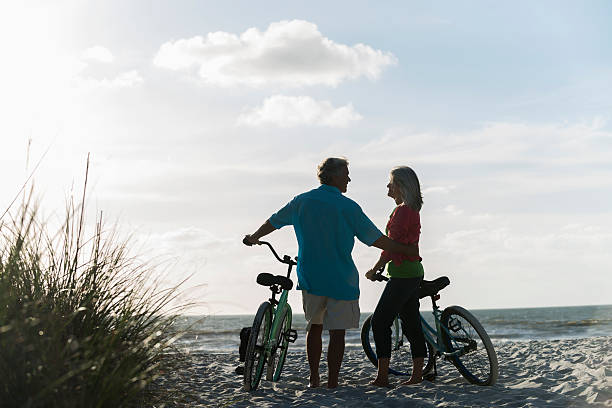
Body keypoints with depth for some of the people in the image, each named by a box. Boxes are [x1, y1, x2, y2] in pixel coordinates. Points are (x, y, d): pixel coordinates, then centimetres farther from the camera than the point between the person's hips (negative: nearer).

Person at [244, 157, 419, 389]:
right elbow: (375, 239, -9)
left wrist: (254, 237, 34)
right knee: (337, 332, 2)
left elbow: (273, 222, 16)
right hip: (341, 279, -4)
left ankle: (314, 379, 22)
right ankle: (332, 383, 4)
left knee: (314, 326, 19)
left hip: (310, 277, 5)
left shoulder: (302, 201, 3)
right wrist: (407, 250, 1)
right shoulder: (348, 207, -9)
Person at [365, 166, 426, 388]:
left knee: (380, 322, -6)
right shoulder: (412, 210, 15)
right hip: (413, 272, 10)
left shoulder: (402, 211, -15)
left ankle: (382, 376, -5)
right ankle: (417, 375, 14)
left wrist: (374, 269, -12)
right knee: (411, 324, 11)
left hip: (403, 273, -10)